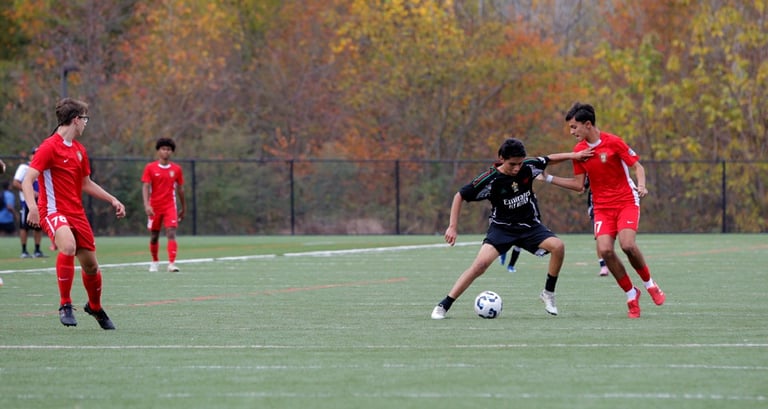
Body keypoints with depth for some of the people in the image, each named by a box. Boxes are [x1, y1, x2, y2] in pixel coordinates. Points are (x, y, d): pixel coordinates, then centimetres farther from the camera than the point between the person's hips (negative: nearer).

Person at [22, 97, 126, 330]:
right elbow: (27, 181, -19)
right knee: (68, 246, -35)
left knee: (91, 264, 11)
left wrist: (112, 200, 23)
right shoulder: (49, 147, -12)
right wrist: (33, 206, -35)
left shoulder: (79, 150, 13)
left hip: (77, 213, 7)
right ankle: (65, 305, -22)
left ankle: (95, 307, 39)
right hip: (54, 211, -7)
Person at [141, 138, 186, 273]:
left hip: (170, 207, 0)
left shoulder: (176, 169, 5)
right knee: (154, 236, 10)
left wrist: (183, 208, 16)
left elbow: (180, 189, 12)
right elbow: (145, 187, -6)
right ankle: (154, 262, 29)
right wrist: (146, 205, -20)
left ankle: (172, 263, -22)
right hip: (154, 207, 0)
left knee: (171, 234, -15)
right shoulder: (150, 168, -1)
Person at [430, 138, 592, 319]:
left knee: (558, 246, -23)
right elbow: (459, 196, -11)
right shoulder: (490, 179, -20)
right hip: (502, 227, -3)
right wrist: (453, 227, -15)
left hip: (529, 225, 3)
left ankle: (548, 294, -2)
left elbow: (548, 160, 12)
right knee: (481, 263, -25)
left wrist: (572, 155, 4)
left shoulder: (528, 167, -11)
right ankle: (443, 306, -18)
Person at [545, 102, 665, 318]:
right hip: (602, 207, 4)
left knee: (627, 245, -26)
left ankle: (650, 284, 2)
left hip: (626, 201, -4)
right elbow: (578, 184, 11)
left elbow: (637, 166, -5)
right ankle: (631, 294, 0)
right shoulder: (579, 150, 5)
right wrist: (549, 178, 7)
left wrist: (641, 185, -24)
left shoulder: (613, 142, -10)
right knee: (605, 250, -18)